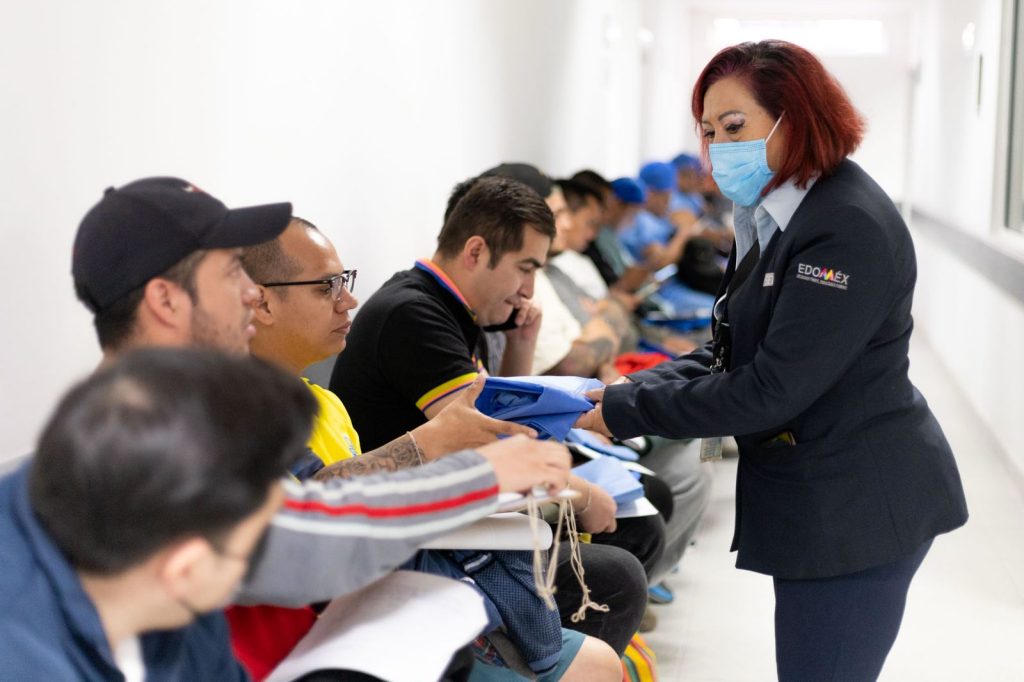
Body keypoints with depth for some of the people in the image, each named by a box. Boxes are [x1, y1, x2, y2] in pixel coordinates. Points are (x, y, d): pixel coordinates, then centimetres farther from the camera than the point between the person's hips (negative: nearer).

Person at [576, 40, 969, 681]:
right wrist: (628, 391, -5)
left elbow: (770, 391, -23)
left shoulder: (850, 230, -21)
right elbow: (729, 355, 11)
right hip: (821, 502, 9)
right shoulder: (769, 219, 10)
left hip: (858, 508, -9)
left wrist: (624, 412, -16)